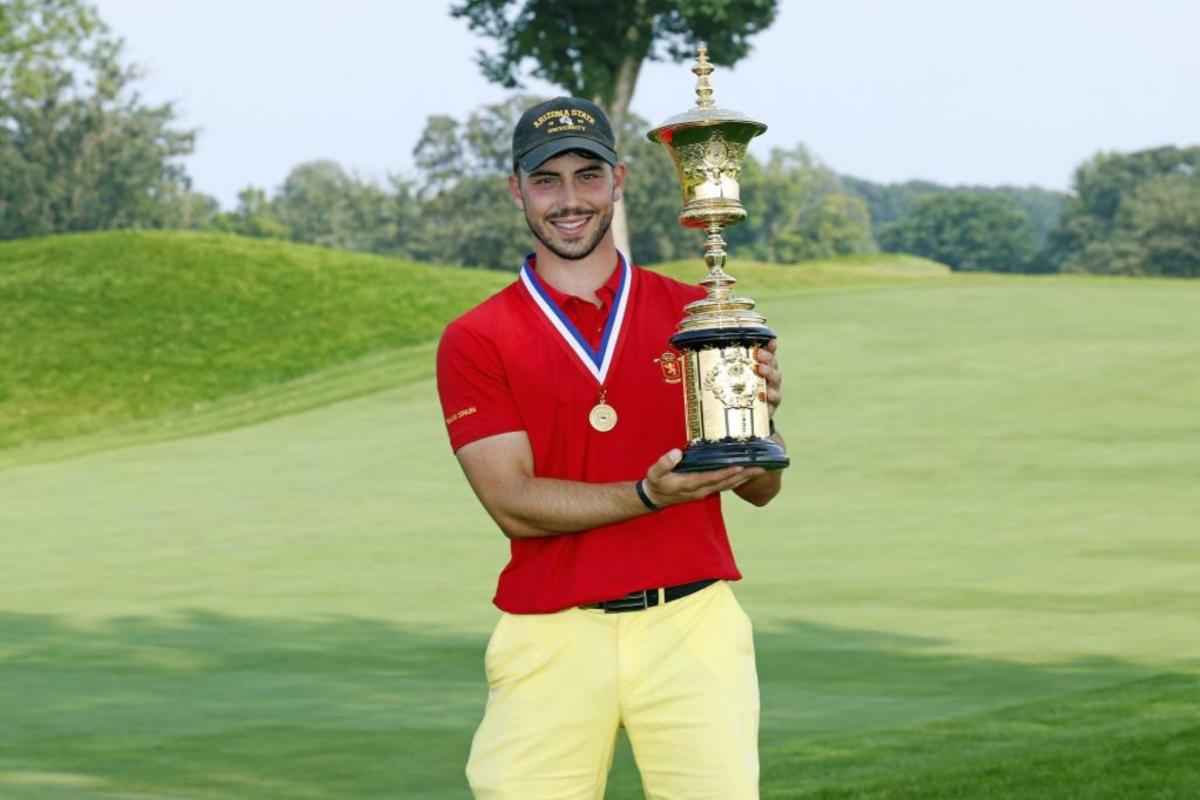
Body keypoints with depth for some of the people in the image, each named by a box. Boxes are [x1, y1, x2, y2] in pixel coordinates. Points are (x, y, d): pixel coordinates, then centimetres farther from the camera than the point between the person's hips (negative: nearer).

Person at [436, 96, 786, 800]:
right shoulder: (476, 340, 4)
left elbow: (761, 489, 9)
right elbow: (513, 504, -7)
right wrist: (650, 496, -21)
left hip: (692, 623, 1)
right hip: (552, 636, -1)